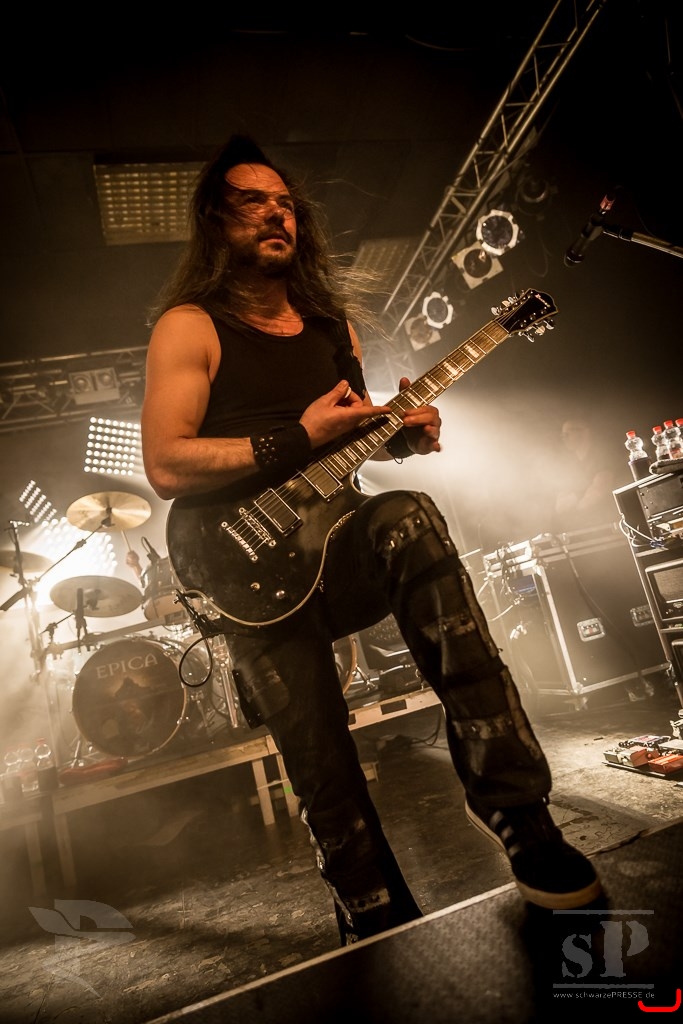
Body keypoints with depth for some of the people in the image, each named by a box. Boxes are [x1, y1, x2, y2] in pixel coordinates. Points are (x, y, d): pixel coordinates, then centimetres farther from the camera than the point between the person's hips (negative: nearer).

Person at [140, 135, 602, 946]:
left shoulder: (331, 318, 18)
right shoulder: (189, 325, 0)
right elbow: (164, 465, -11)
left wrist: (400, 433, 3)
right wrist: (298, 439, -15)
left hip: (337, 542, 4)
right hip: (254, 571, -3)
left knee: (409, 520, -32)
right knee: (322, 772, -14)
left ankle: (509, 794, -28)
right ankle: (382, 926, 10)